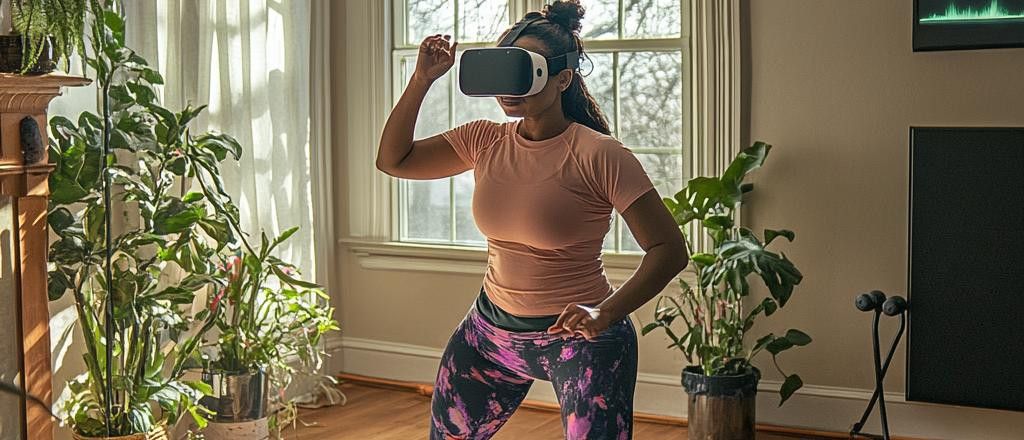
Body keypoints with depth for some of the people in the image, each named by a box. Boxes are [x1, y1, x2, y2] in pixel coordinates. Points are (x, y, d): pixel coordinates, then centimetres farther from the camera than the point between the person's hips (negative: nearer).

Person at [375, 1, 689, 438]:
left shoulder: (598, 155, -17)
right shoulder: (484, 141, 1)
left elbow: (669, 249, -18)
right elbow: (394, 160, 3)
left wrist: (607, 313, -32)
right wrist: (422, 79, -8)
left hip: (578, 338, -6)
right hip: (490, 328, 6)